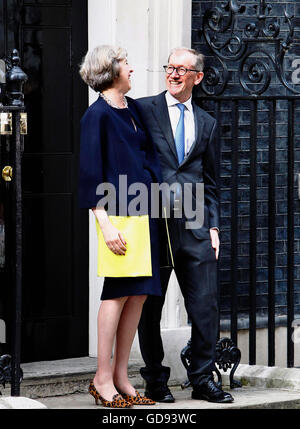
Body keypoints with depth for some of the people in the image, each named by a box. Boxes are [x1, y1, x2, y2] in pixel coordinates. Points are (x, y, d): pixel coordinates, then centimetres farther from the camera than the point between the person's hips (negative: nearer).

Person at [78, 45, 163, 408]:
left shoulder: (134, 109, 15)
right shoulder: (97, 115, -8)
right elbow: (91, 174, -11)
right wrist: (105, 223, -17)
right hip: (118, 210, -8)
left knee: (139, 292, 6)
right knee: (120, 290, -7)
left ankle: (120, 375, 11)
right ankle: (103, 378, -1)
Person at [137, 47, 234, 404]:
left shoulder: (206, 123, 16)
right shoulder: (143, 110, 3)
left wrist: (213, 226, 9)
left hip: (194, 225, 3)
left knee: (206, 303, -2)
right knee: (150, 305, 3)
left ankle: (203, 380, 7)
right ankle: (155, 381, 13)